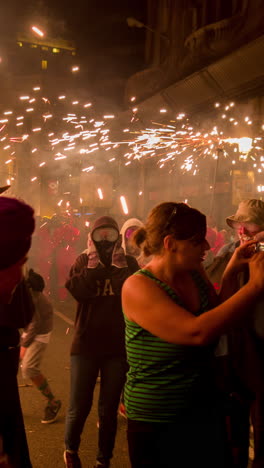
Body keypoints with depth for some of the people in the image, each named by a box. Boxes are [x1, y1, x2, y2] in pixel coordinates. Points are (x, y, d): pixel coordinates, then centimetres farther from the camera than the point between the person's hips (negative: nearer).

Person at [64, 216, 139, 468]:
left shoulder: (128, 263, 3)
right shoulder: (84, 261, 3)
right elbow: (77, 291, -15)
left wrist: (120, 264, -17)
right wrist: (93, 264, -15)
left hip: (118, 345, 1)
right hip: (86, 343, 0)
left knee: (109, 409, 10)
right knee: (79, 407, 4)